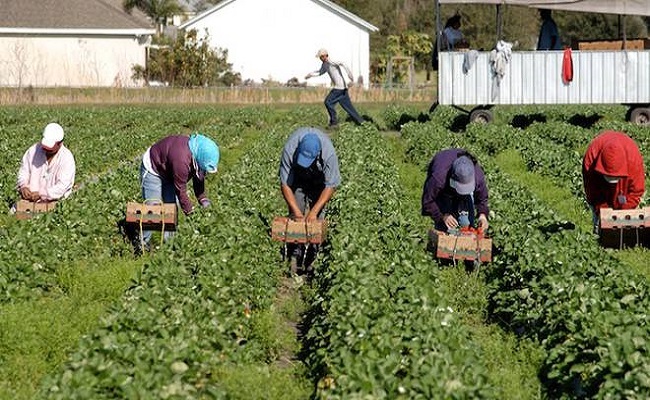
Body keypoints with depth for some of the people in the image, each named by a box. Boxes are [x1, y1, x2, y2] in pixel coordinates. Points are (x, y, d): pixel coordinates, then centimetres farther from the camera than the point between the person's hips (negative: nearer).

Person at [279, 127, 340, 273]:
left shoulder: (329, 153, -40)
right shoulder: (289, 150, -38)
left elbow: (331, 186, -29)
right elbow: (285, 184, -28)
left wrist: (314, 211, -34)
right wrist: (296, 211, -33)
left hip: (319, 178, 0)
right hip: (297, 176, 0)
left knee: (318, 216, -10)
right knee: (295, 215, -11)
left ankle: (313, 255, -4)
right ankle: (295, 255, -7)